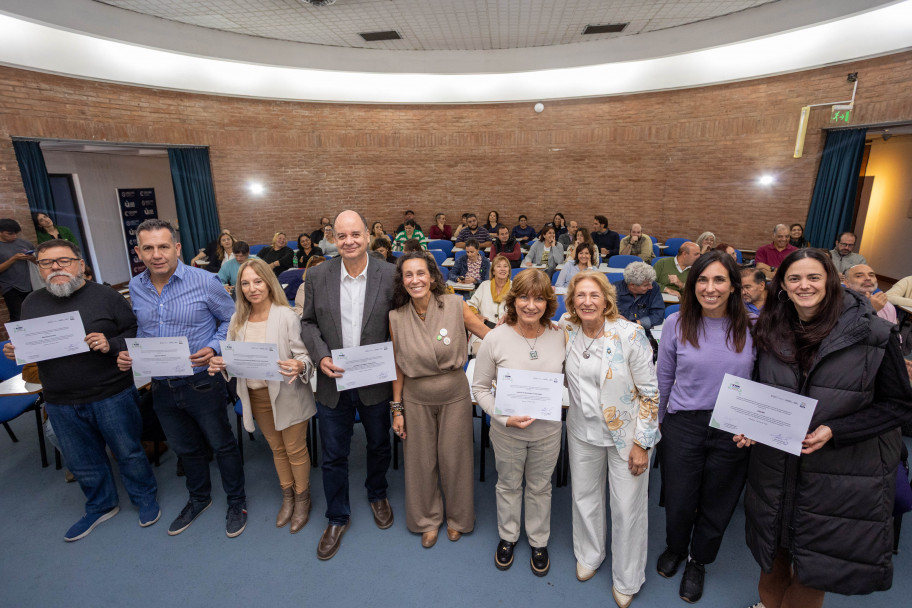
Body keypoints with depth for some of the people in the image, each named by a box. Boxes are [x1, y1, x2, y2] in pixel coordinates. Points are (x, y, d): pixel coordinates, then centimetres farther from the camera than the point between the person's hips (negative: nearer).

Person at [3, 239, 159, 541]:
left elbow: (136, 334, -8)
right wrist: (14, 352, -7)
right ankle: (100, 507, 43)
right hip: (60, 403, 5)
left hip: (112, 395, -4)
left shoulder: (105, 296, -8)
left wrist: (111, 344, -26)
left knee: (128, 452, 12)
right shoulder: (32, 303, 6)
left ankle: (145, 499, 35)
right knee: (82, 462, 20)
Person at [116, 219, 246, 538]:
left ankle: (237, 502, 32)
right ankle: (199, 498, 46)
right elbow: (141, 330, 16)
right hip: (161, 388, 5)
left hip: (202, 383, -5)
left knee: (222, 444, 11)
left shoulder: (205, 281, -14)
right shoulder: (136, 287, 2)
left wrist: (213, 348, -20)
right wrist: (129, 355, -3)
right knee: (185, 448, 23)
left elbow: (230, 320, -5)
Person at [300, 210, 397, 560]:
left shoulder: (389, 275, -10)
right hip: (333, 383, 1)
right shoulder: (317, 276, -5)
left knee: (379, 445, 21)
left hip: (375, 381, 0)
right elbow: (308, 322, 2)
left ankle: (377, 495, 51)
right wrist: (321, 356, -13)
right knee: (333, 455, 14)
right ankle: (337, 517, 38)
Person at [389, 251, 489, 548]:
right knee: (421, 461, 15)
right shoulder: (396, 317, -8)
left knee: (454, 458, 14)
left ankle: (457, 517, 42)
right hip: (416, 399, 1)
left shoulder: (455, 305, -13)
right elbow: (398, 367, 0)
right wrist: (397, 408, 3)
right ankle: (427, 519, 42)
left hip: (454, 395, -1)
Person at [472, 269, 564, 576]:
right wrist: (505, 418, -19)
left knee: (540, 487, 22)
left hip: (547, 431, 2)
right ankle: (508, 536, 49)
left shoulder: (559, 337, -11)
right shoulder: (495, 338, -18)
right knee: (509, 485, 22)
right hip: (507, 432, -1)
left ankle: (539, 541, 48)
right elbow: (479, 387, -9)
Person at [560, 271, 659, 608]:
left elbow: (649, 391, -14)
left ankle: (626, 580, 37)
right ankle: (589, 555, 49)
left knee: (628, 507, 9)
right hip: (583, 430, 4)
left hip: (626, 433, -3)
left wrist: (642, 443, -12)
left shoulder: (630, 334, -19)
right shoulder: (566, 330, -8)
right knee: (584, 496, 20)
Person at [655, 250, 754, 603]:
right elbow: (663, 379, 3)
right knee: (679, 498, 14)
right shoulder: (677, 323, -7)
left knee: (716, 503, 18)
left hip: (734, 432, 1)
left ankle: (697, 562, 45)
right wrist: (657, 422, 9)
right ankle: (675, 547, 47)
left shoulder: (752, 327, -7)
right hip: (684, 426, 0)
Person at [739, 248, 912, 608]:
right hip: (776, 466, 3)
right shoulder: (770, 333, -2)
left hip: (845, 475, -3)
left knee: (817, 561, 13)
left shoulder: (873, 335, -13)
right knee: (775, 543, 22)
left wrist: (834, 431, -20)